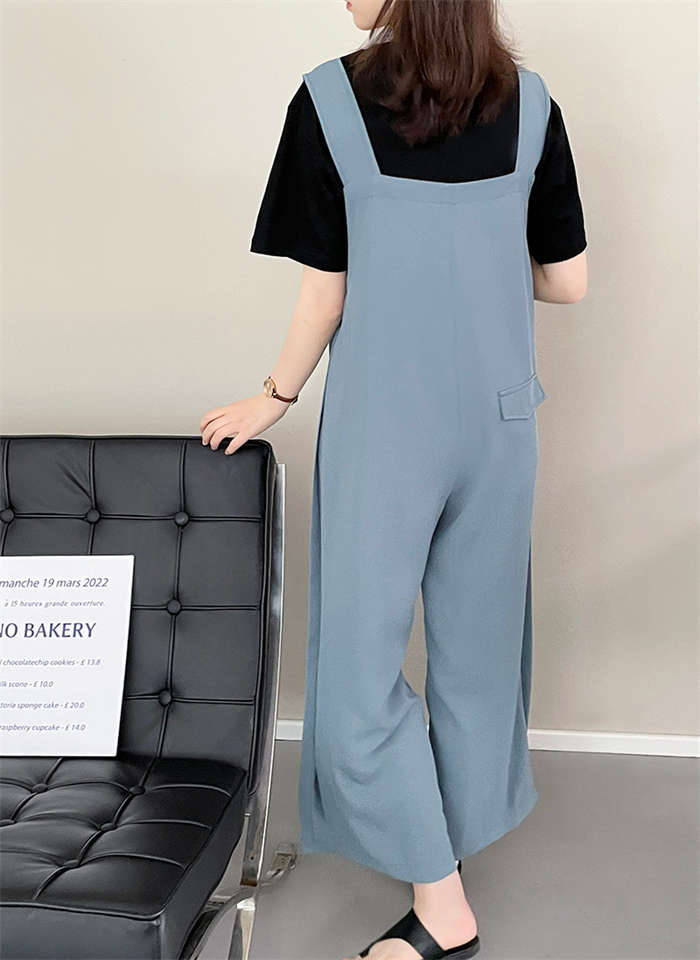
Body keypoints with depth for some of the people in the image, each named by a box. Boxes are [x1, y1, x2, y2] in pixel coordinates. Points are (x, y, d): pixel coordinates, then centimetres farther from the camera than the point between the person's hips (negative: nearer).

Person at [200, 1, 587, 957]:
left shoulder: (330, 100, -10)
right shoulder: (531, 101, 0)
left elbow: (325, 291, -7)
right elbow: (568, 282, 2)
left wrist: (275, 396, 8)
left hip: (382, 421, -4)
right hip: (499, 419, 5)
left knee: (360, 654, 6)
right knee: (476, 643, 17)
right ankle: (455, 842, 34)